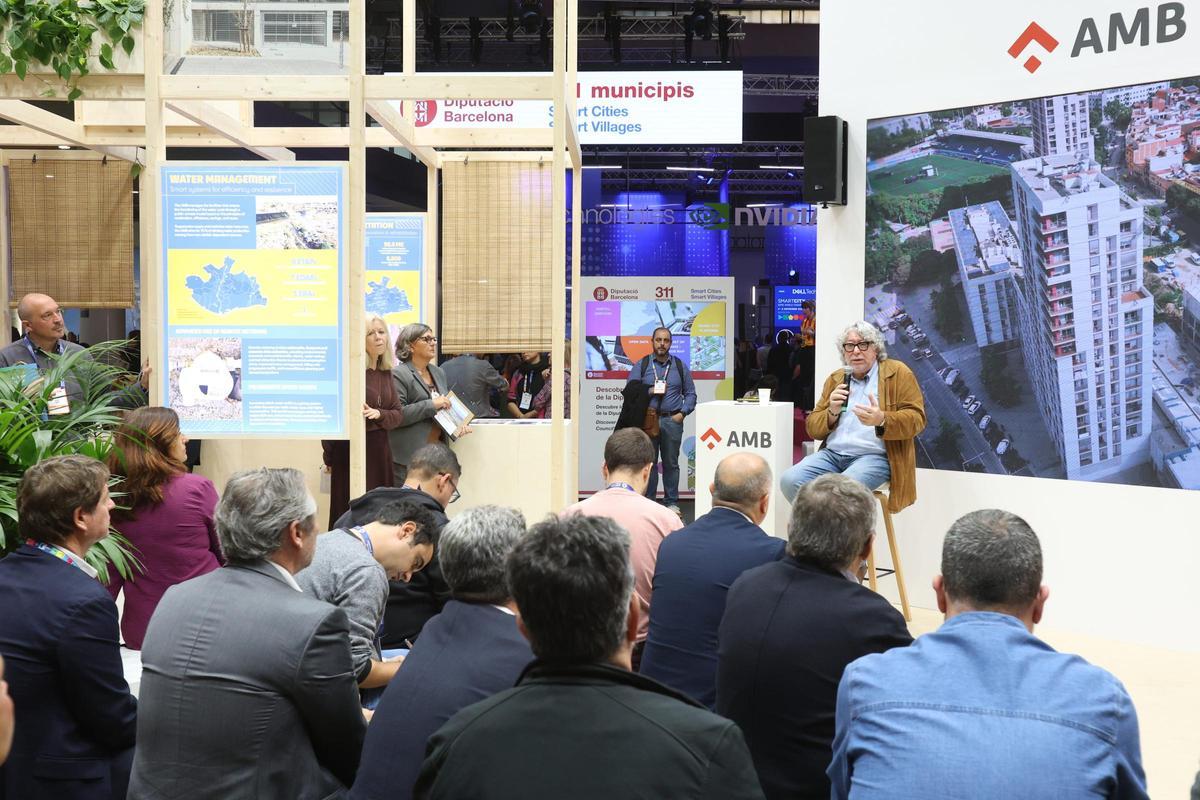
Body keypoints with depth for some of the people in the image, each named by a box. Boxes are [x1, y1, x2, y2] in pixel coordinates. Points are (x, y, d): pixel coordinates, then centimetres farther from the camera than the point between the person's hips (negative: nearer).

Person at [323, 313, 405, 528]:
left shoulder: (385, 373, 10)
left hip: (380, 450, 6)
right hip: (349, 448, -6)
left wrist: (378, 414, -12)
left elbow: (400, 413, 10)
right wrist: (329, 457, -6)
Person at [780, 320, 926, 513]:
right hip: (832, 454, 5)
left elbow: (916, 419, -4)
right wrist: (832, 412, -4)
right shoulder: (835, 379, 19)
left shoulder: (898, 373, 5)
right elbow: (812, 428, 18)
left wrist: (881, 420, -23)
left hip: (874, 456, -5)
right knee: (789, 481, -21)